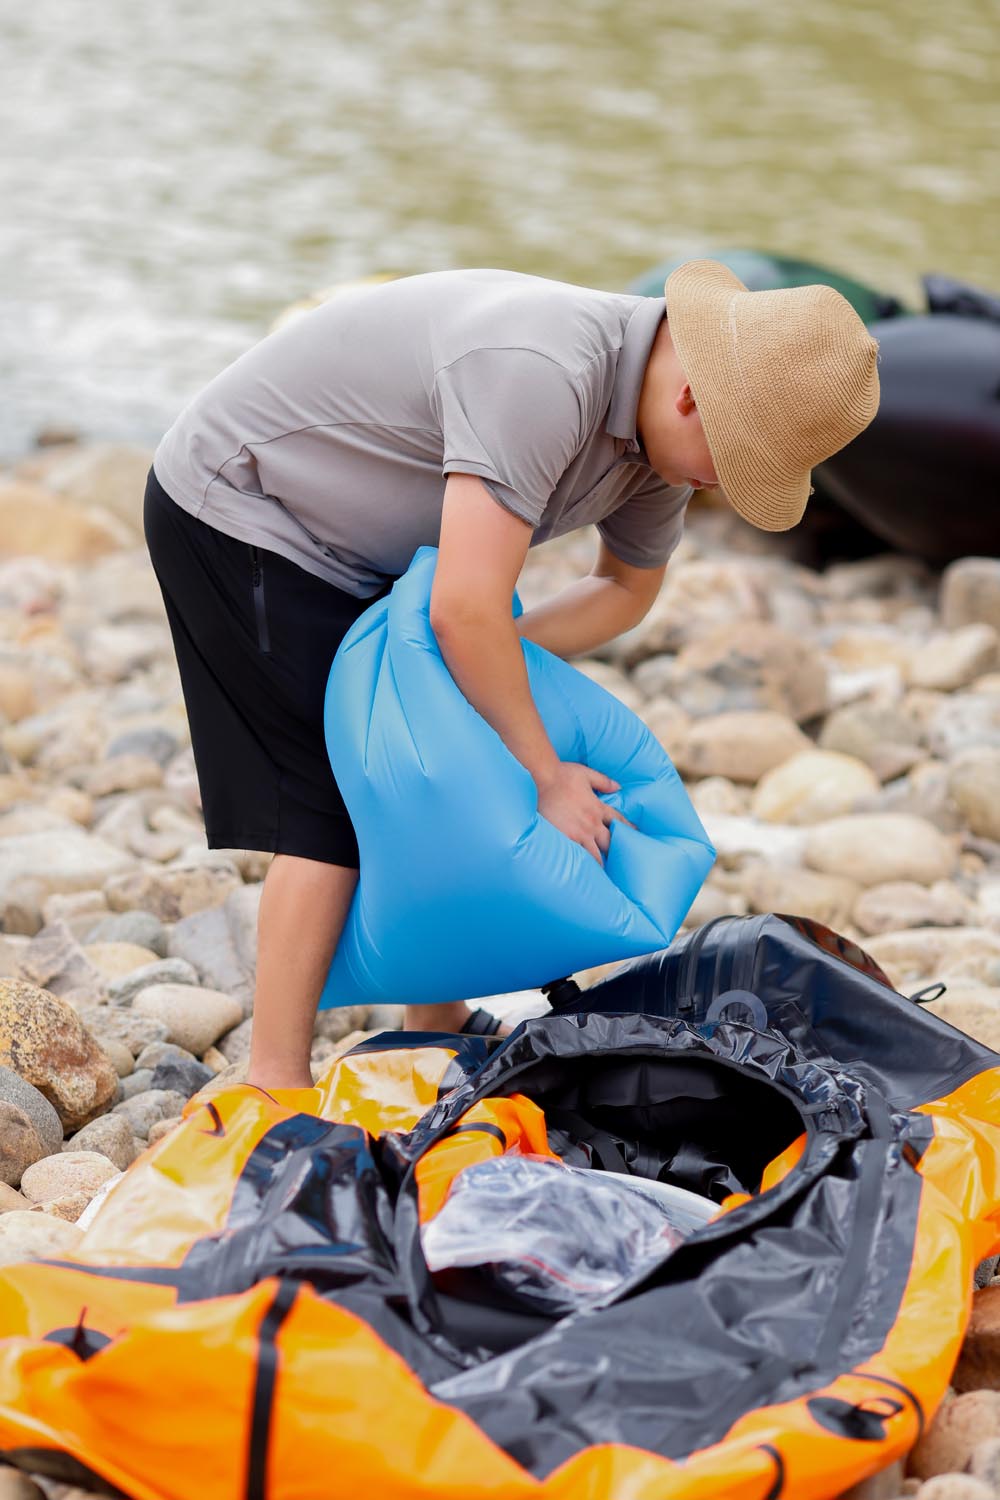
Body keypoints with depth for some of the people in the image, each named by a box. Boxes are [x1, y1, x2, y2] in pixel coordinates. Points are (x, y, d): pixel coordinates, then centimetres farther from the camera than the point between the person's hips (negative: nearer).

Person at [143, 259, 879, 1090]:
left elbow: (627, 587, 10)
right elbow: (466, 612, -36)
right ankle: (276, 1091, -9)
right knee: (336, 810, -13)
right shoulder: (540, 375, -36)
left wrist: (493, 654, -8)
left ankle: (438, 1026, 24)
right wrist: (546, 778, -24)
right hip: (238, 501, -9)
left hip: (349, 540, 9)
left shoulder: (662, 425, -6)